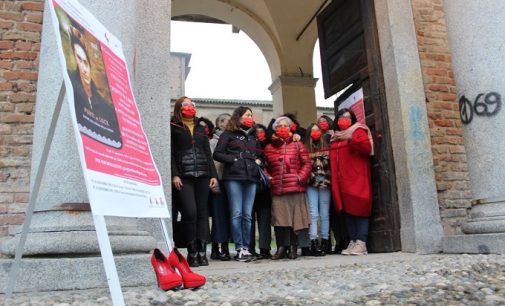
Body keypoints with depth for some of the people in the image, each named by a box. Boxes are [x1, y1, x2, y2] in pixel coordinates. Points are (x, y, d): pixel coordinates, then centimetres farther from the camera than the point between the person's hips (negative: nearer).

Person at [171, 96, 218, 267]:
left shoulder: (201, 129, 21)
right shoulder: (173, 128, 8)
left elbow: (208, 153, 18)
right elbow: (171, 153, -1)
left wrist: (213, 174, 7)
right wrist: (174, 175, -12)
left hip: (202, 175, 4)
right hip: (184, 176, -4)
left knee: (202, 212, 0)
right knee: (190, 212, -15)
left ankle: (202, 252, 3)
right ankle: (192, 253, -4)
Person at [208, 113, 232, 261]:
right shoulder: (213, 142, 3)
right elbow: (211, 162, -5)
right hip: (219, 182, -5)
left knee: (227, 214, 4)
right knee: (219, 214, -4)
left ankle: (225, 247, 10)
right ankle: (216, 248, 4)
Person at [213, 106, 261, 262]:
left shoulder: (253, 136, 23)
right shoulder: (228, 135, 7)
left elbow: (259, 154, 31)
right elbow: (217, 154, 0)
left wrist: (258, 161, 11)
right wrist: (234, 160, -9)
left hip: (251, 178, 5)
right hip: (234, 177, -5)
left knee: (247, 215, 2)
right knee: (237, 214, -8)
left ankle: (246, 248, 7)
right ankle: (239, 249, -4)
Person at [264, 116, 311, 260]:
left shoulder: (298, 145, 9)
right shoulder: (269, 148, 14)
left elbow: (307, 164, 4)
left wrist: (301, 178, -8)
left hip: (295, 188, -1)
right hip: (277, 189, 1)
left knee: (294, 218, 1)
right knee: (279, 218, -2)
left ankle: (293, 248, 11)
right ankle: (281, 248, 4)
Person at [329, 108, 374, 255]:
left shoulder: (358, 131, 5)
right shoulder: (335, 138, 22)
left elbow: (367, 148, -11)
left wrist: (352, 138, -19)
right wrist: (333, 179, 10)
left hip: (357, 179, -6)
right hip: (341, 180, 6)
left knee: (359, 208, -9)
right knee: (347, 210, 4)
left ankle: (361, 243, -10)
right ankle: (352, 242, 8)